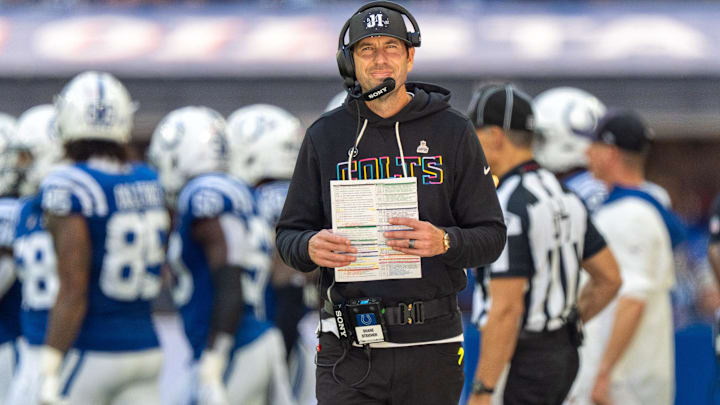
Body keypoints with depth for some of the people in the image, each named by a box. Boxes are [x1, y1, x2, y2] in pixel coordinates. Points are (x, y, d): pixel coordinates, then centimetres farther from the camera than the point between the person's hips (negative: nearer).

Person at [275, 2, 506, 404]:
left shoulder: (453, 132, 5)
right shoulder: (325, 135, 8)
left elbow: (491, 236, 3)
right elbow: (289, 235, 11)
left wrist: (443, 241, -18)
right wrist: (310, 247, -13)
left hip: (431, 343, 0)